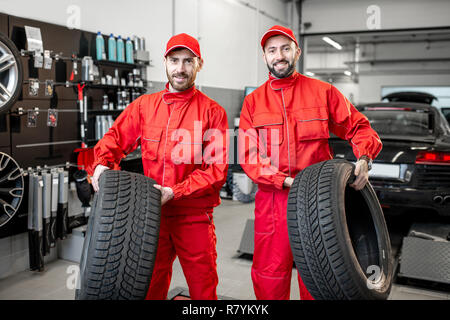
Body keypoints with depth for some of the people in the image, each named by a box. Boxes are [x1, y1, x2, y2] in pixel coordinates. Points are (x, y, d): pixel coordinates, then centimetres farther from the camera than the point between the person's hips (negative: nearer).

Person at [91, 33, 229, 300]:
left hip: (193, 217, -3)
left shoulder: (212, 112, -3)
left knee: (202, 287, 7)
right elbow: (116, 137, 13)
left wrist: (175, 192, -17)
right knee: (149, 286, 16)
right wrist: (102, 163, -8)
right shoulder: (144, 105, 9)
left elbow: (218, 169, -9)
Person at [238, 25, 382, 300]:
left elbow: (358, 126, 11)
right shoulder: (253, 101, 9)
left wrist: (363, 158, -10)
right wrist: (285, 181, -11)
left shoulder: (323, 92, 7)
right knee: (269, 276, 6)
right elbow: (248, 156, 2)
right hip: (273, 200, 1)